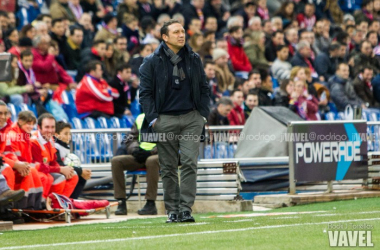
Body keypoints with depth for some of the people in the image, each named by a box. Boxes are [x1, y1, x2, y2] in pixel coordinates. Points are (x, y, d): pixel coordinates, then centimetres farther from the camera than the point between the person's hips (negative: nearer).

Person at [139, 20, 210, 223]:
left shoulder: (194, 60, 11)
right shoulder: (151, 63, 1)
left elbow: (204, 89, 17)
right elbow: (145, 92, 1)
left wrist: (203, 114, 7)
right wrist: (153, 118, -7)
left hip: (191, 118, 2)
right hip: (165, 120, -1)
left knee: (189, 163, -10)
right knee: (168, 168, 3)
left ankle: (185, 208, -10)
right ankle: (172, 210, 10)